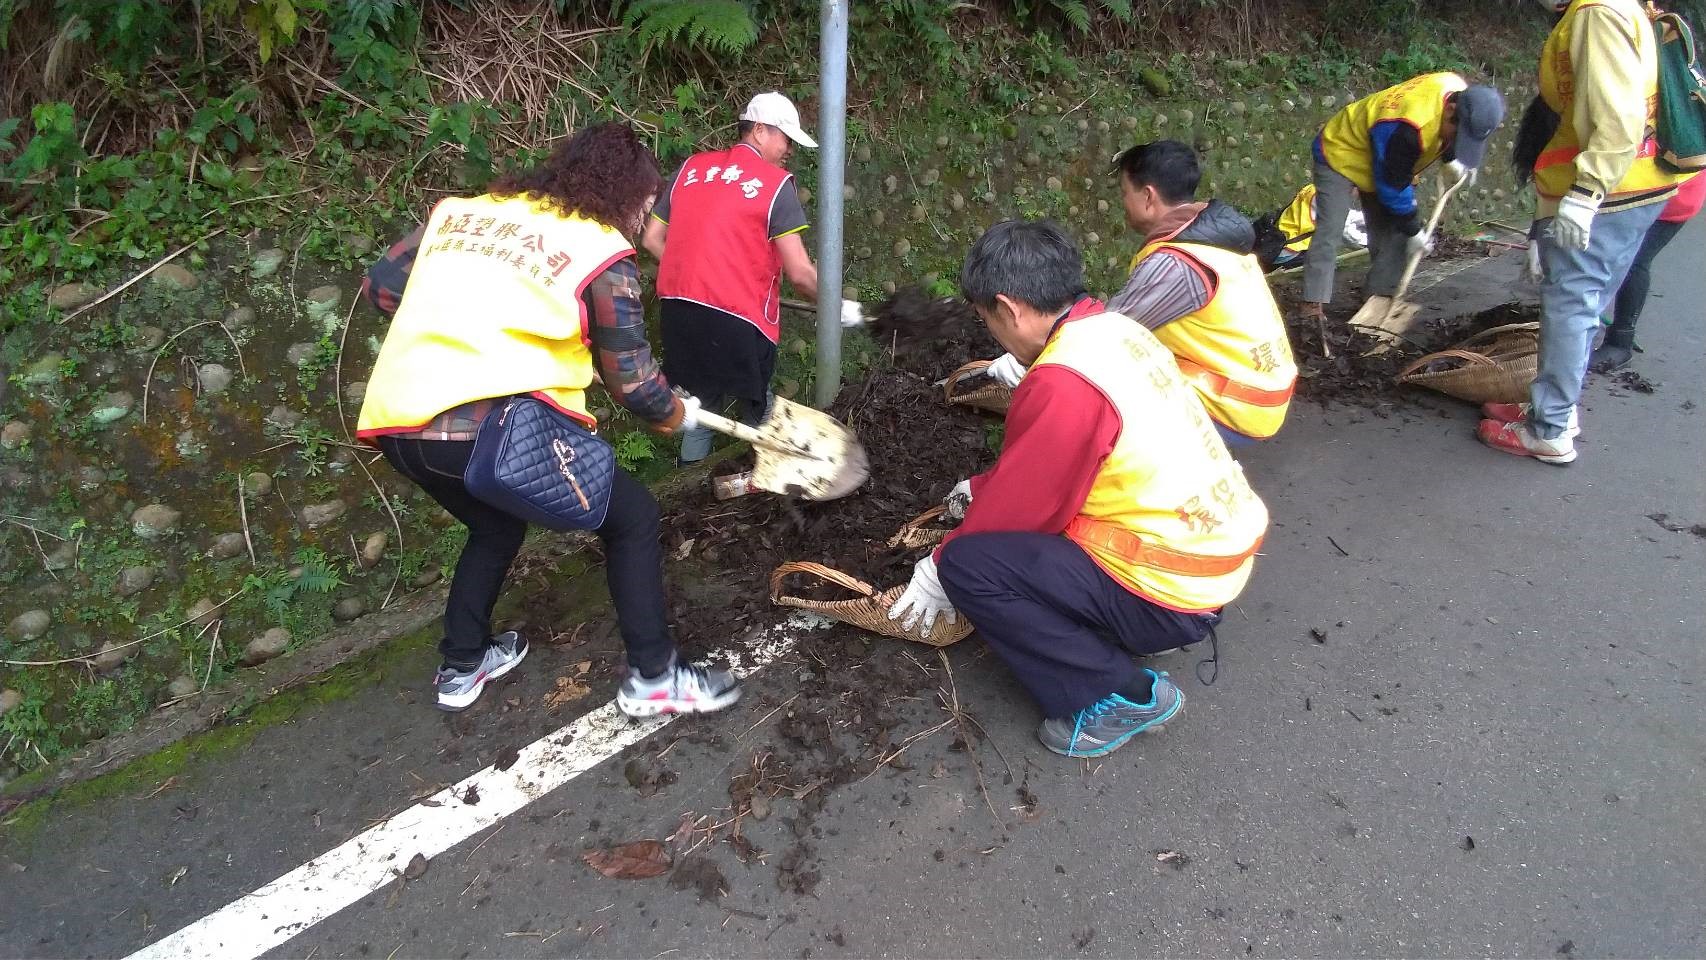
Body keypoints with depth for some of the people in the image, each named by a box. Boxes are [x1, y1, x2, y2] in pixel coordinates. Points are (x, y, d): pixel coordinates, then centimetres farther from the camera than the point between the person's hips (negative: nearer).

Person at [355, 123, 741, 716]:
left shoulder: (460, 211, 17)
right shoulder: (603, 254, 1)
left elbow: (382, 286, 20)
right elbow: (632, 380, 2)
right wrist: (676, 413, 22)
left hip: (397, 422, 7)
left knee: (495, 525, 34)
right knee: (632, 516, 11)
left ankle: (462, 666, 44)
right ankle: (653, 678, 14)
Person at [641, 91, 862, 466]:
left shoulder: (692, 168, 13)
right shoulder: (775, 183, -4)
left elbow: (652, 239, 16)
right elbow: (800, 272, -8)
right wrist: (839, 308, 7)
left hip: (678, 310, 6)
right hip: (736, 319, -5)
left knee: (700, 404, 22)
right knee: (757, 411, 14)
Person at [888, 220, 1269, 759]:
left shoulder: (1064, 382, -24)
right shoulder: (1115, 330, 4)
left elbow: (1020, 507, -13)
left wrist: (938, 573, 1)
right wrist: (982, 490, 26)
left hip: (1174, 590, -9)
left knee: (965, 563, -11)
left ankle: (1120, 697, -3)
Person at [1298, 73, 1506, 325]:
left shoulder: (1462, 94, -14)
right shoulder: (1406, 128, -39)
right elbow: (1393, 187, -28)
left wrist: (1451, 159, 10)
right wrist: (1413, 230, -18)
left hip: (1380, 160, 9)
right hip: (1340, 154, -9)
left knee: (1391, 233, 1)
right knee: (1329, 231, -18)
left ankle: (1381, 295, 6)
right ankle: (1314, 303, -19)